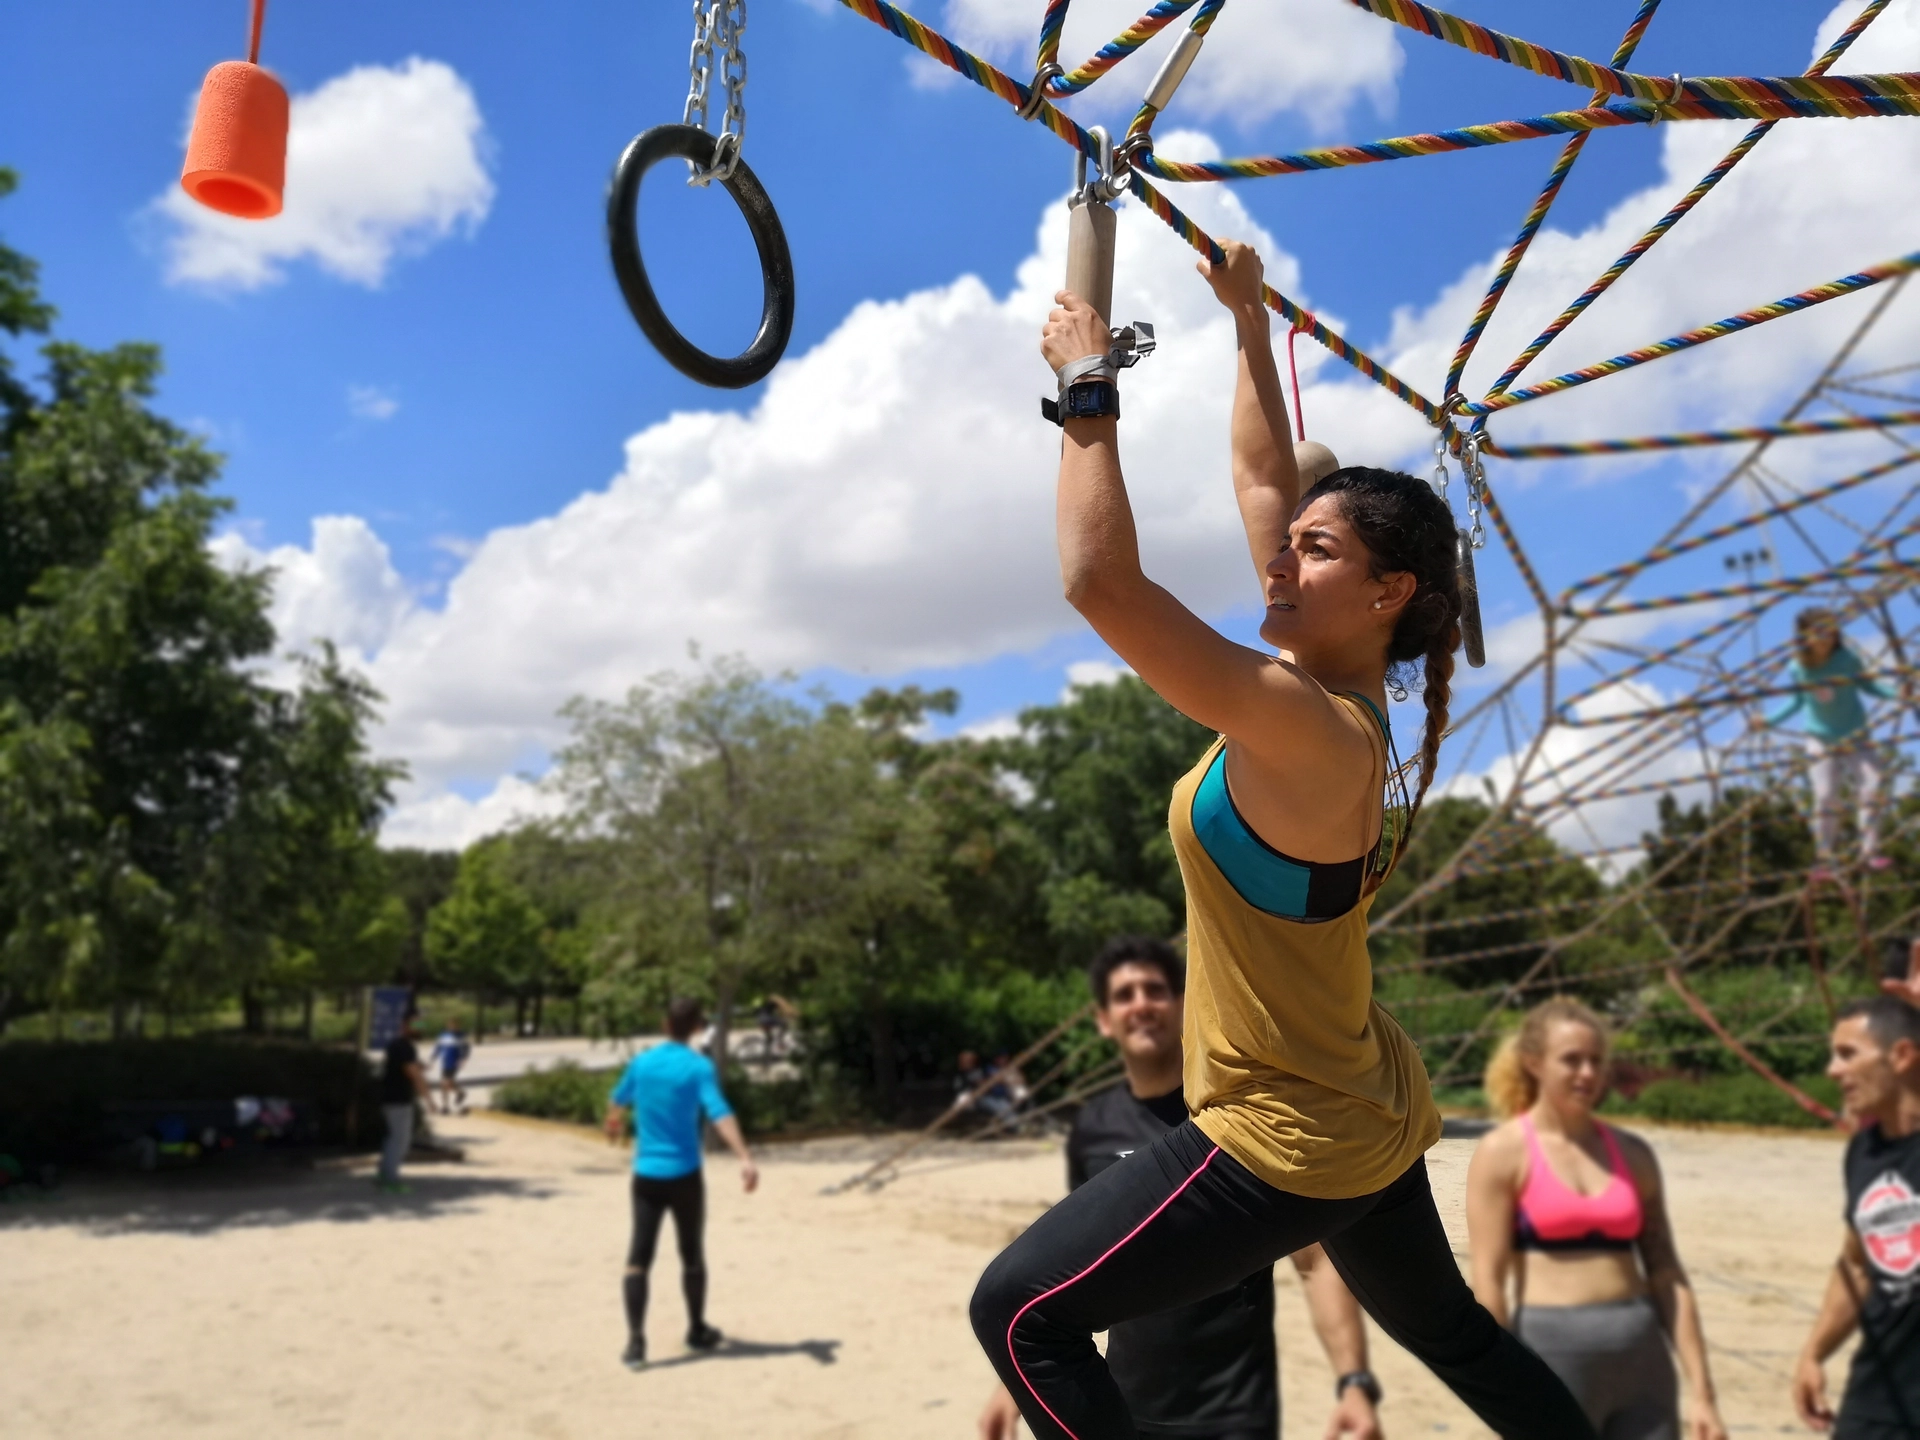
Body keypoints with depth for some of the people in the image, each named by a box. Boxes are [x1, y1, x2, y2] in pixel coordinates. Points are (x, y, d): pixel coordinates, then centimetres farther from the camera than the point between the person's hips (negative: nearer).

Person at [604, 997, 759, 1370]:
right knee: (692, 1256, 14)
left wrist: (615, 1124, 48)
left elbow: (617, 1100, 25)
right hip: (684, 1175, -3)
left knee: (639, 1258, 2)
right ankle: (697, 1331, 28)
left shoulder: (641, 1062, 4)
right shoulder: (698, 1067, -11)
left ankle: (635, 1341, -8)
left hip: (646, 1175, 3)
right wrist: (745, 1158, -35)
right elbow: (719, 1114, -26)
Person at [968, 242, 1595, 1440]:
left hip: (1290, 1138, -10)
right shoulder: (1343, 691, -1)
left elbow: (1100, 582, -32)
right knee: (1451, 1330, 30)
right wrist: (1251, 324, 13)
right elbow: (1264, 481, 7)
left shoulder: (1306, 723, -26)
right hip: (1369, 1117, 10)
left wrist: (1089, 387, -23)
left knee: (1023, 1312, -4)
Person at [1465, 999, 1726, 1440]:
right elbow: (1487, 1280, -9)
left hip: (1641, 1358, 4)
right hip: (1550, 1354, -4)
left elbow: (1668, 1276, 10)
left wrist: (1701, 1392, 6)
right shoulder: (1504, 1153, -5)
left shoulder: (1633, 1154, 9)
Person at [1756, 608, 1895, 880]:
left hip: (1855, 738, 1)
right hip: (1822, 742, 0)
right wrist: (1771, 721, -7)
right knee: (1826, 796, -6)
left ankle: (1869, 852, -3)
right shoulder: (1798, 669, -12)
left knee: (1869, 787, -12)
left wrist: (1894, 695, -16)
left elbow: (1867, 685, 0)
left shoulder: (1847, 659, -14)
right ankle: (1824, 862, 2)